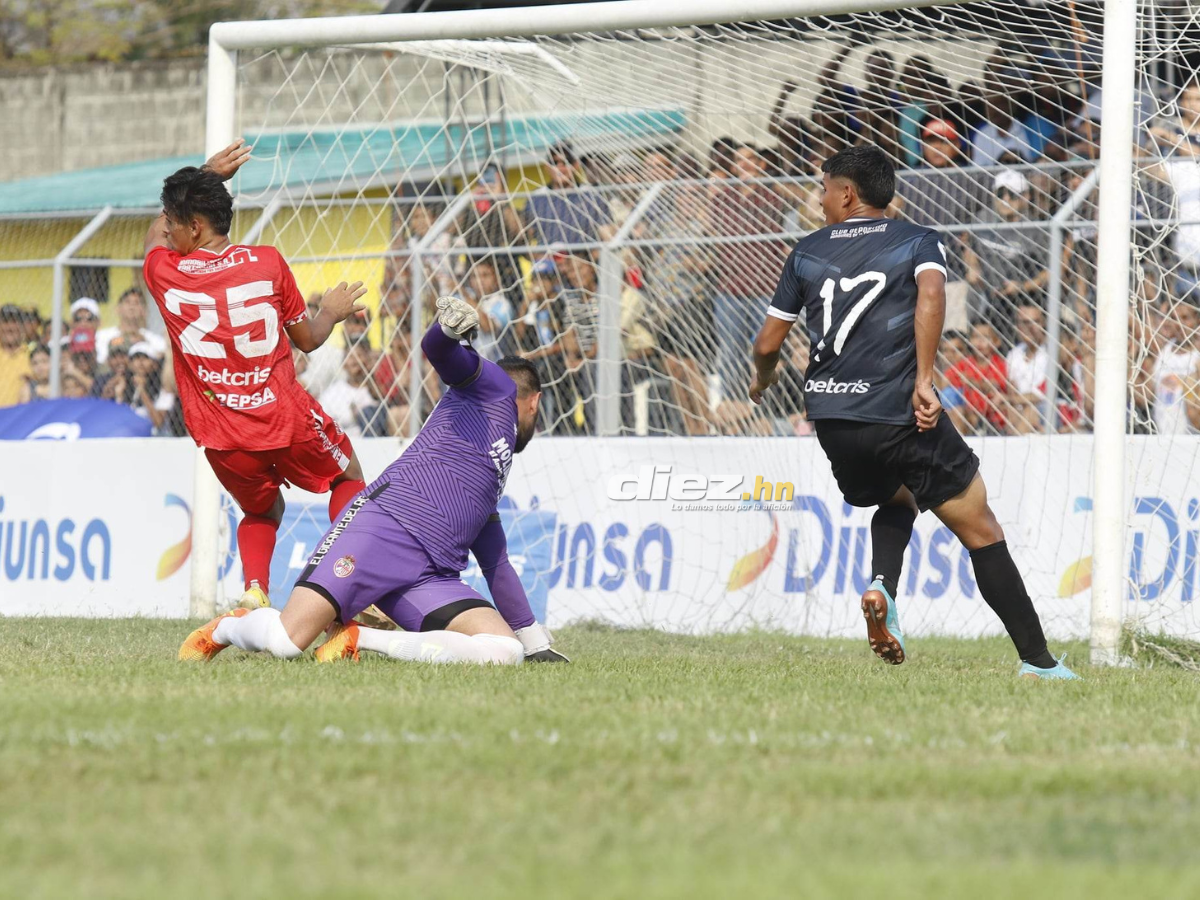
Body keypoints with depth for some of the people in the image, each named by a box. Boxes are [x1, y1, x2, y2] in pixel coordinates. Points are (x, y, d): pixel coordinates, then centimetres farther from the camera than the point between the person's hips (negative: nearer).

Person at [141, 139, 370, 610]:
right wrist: (333, 312, 28)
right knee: (348, 479, 26)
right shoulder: (267, 262, -6)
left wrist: (206, 174, 29)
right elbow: (307, 338, 6)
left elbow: (154, 235, 23)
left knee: (262, 511, 27)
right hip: (287, 419, -1)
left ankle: (254, 591, 0)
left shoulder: (163, 271, -4)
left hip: (223, 440, 1)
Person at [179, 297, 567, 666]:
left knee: (504, 651, -20)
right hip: (383, 525, -8)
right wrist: (449, 328, -28)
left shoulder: (494, 486, 37)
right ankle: (225, 627, 13)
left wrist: (534, 638, 47)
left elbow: (496, 564, 44)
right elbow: (437, 350, -4)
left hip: (432, 579, 8)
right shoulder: (497, 386, 16)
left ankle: (359, 639, -10)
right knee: (284, 640, -23)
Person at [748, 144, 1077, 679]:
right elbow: (930, 294, -16)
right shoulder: (916, 242, 7)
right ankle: (1037, 661, -3)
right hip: (899, 412, -4)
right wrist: (924, 380, -20)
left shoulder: (808, 252, 14)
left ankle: (880, 588, 1)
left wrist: (762, 380, 36)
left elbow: (768, 344, 14)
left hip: (830, 416, 4)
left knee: (898, 499, 31)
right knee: (981, 532, 4)